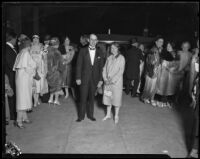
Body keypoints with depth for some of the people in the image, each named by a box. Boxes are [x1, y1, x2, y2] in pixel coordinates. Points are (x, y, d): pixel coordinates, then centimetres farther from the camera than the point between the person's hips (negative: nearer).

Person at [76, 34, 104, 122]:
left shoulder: (99, 53, 4)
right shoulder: (83, 51, -1)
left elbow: (101, 67, 5)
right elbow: (79, 65, -2)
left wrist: (100, 79, 0)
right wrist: (78, 78, -7)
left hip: (94, 79, 2)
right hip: (84, 78, -2)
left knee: (91, 97, 10)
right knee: (83, 97, 3)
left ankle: (90, 114, 24)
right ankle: (81, 115, 17)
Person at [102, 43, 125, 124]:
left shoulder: (121, 58, -5)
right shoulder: (109, 58, 9)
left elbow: (121, 71, -11)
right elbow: (105, 69, 9)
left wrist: (112, 80, -15)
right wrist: (105, 78, -6)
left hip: (116, 82, -4)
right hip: (108, 82, 5)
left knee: (116, 98, 2)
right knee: (108, 97, 10)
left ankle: (116, 116, 15)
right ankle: (108, 114, 24)